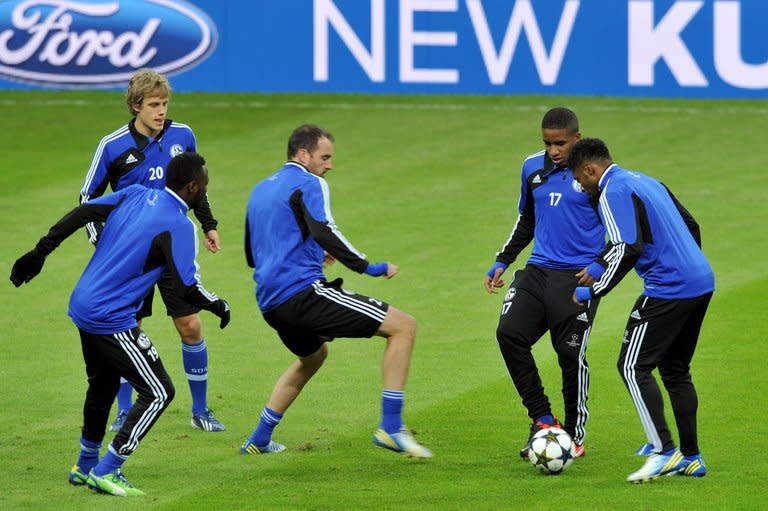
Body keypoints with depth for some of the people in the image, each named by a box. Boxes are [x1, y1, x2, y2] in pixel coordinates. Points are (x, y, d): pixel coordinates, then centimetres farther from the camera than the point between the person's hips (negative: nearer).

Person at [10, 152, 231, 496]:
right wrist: (219, 306, 3)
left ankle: (85, 467, 40)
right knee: (158, 393, -1)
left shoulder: (135, 195, 5)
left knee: (103, 385, 27)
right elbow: (187, 289, -17)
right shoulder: (179, 227, -16)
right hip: (112, 321, -8)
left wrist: (39, 252, 9)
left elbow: (81, 214, 3)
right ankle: (106, 472, 0)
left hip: (82, 308, 8)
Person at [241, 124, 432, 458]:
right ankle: (390, 427, -15)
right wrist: (370, 268, -16)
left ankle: (259, 440, 38)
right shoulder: (308, 183, -3)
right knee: (403, 326, -9)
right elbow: (323, 231, -21)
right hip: (303, 290, -9)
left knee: (313, 355, 39)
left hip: (269, 303, 9)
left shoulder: (260, 190, 23)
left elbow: (253, 255, 32)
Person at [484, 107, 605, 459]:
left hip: (579, 275, -5)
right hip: (539, 270, 5)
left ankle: (575, 434, 11)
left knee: (570, 352, -8)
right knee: (509, 334, -12)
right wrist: (502, 261, 18)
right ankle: (543, 420, -1)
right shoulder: (533, 168, 11)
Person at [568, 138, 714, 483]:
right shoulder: (647, 182, 20)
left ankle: (664, 451, -13)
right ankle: (691, 457, 16)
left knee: (633, 367, -5)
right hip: (702, 282, 9)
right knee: (675, 370, 17)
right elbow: (690, 226, 26)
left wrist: (592, 292, -13)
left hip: (668, 287, -9)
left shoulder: (614, 191, -9)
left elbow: (628, 248, -20)